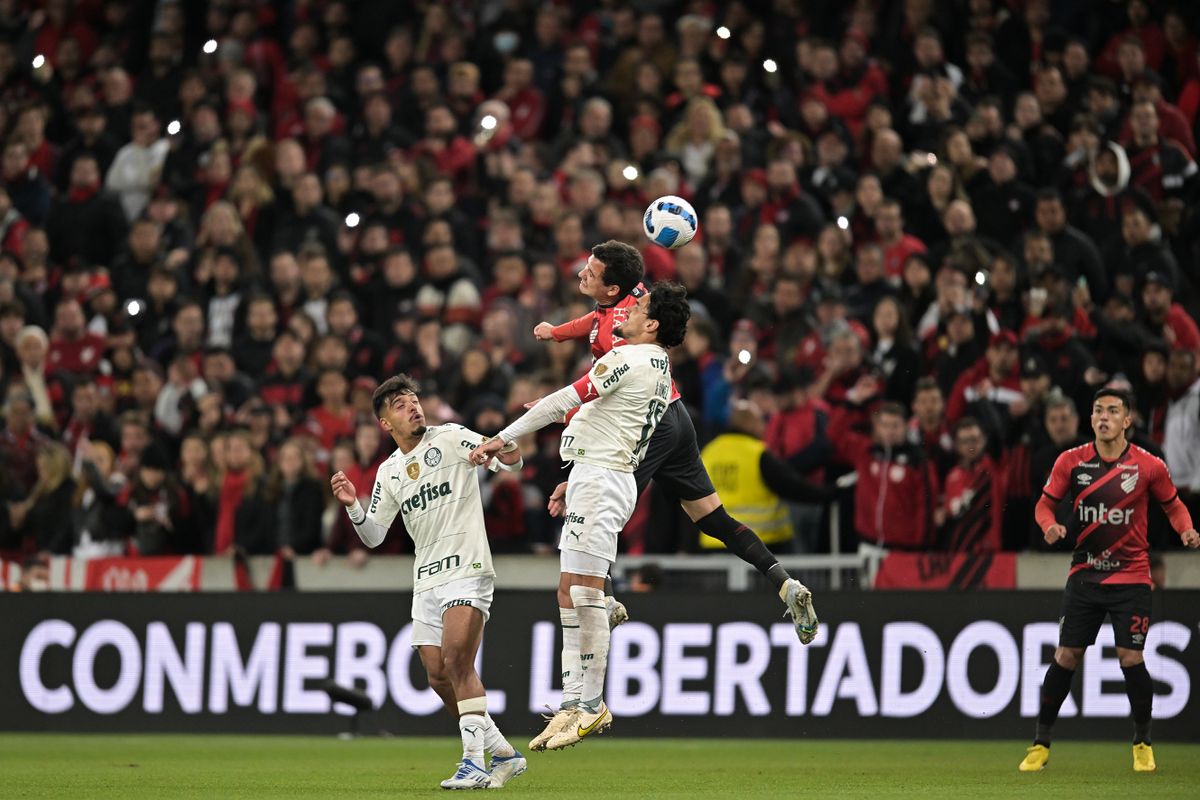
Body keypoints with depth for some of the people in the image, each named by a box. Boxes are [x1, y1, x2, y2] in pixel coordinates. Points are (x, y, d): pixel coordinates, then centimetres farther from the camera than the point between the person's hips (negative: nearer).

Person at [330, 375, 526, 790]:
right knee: (439, 677, 3)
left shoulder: (450, 439, -2)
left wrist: (505, 451, -35)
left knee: (458, 662, -21)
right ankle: (503, 753, 17)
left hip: (467, 569, -7)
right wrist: (352, 506, -3)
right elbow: (373, 536, 15)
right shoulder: (389, 472, 14)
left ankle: (474, 762, -21)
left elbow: (510, 460, -11)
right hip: (426, 581, 7)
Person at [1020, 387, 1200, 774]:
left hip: (1130, 577, -1)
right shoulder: (1071, 462, -3)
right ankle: (1041, 743, 11)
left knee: (1131, 659, -6)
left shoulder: (1150, 466, -6)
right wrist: (1050, 525, -16)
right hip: (1084, 574, 1)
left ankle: (1142, 742, 13)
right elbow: (1045, 503, 6)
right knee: (1066, 657, 0)